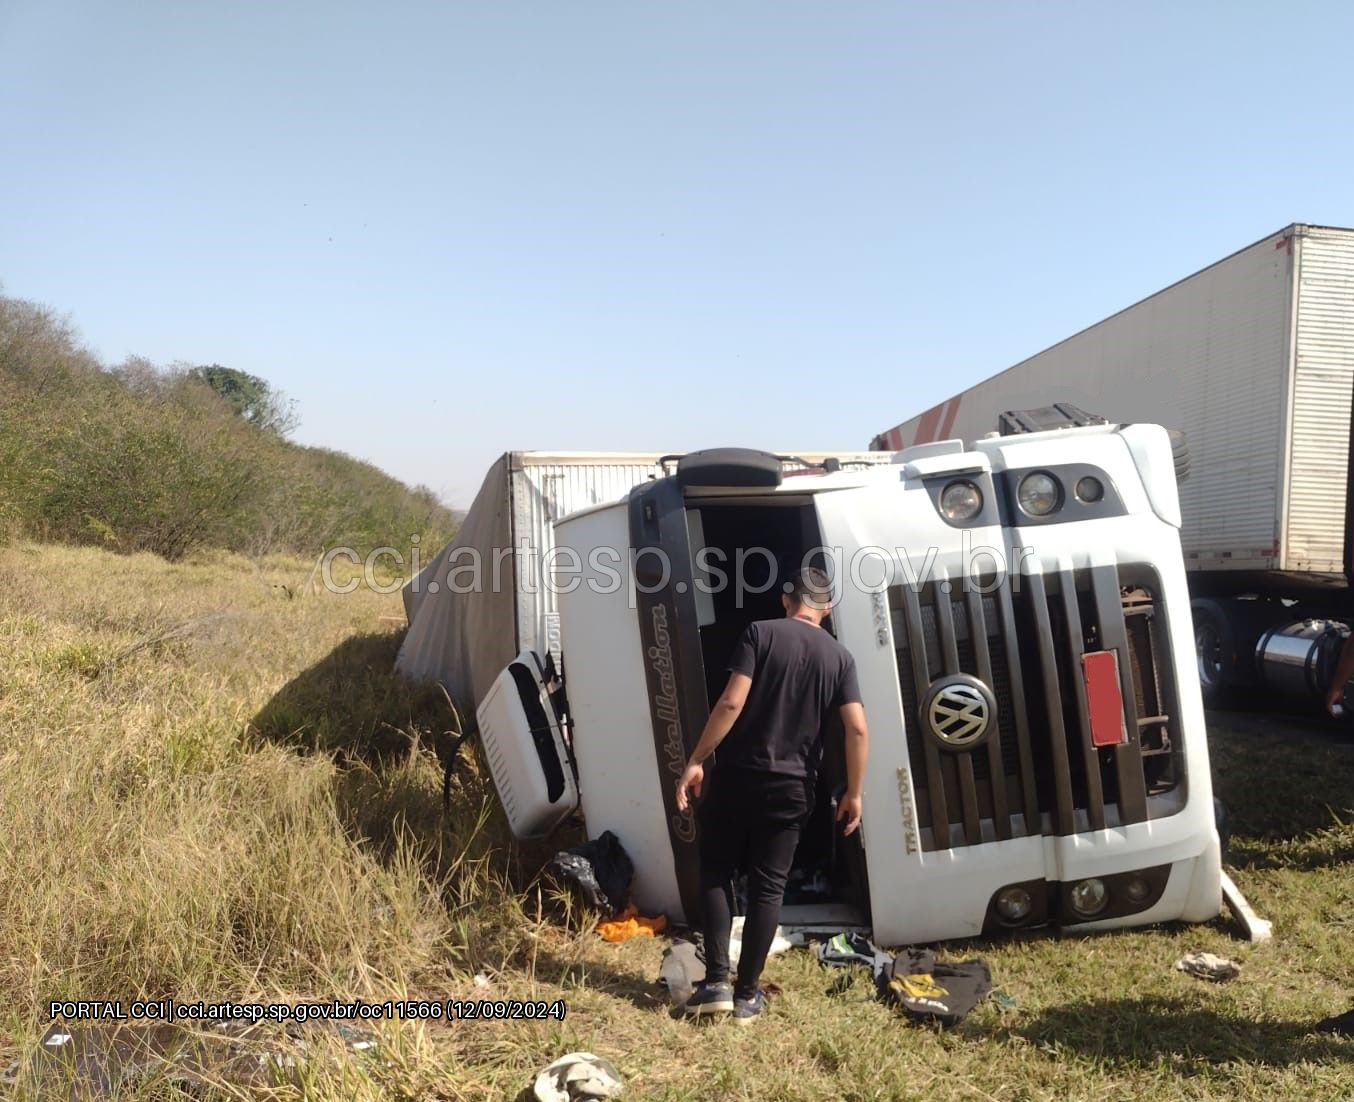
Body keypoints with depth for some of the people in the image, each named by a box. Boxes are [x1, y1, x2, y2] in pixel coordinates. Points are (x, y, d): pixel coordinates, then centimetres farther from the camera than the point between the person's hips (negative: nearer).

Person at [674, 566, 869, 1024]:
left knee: (715, 873, 12)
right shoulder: (839, 656, 4)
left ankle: (716, 982, 7)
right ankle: (747, 994, 14)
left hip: (738, 775, -2)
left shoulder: (761, 632, -5)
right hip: (791, 787, 2)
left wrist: (696, 760, -9)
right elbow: (858, 729, -4)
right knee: (768, 886, 10)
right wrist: (854, 792, 6)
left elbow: (732, 703, -14)